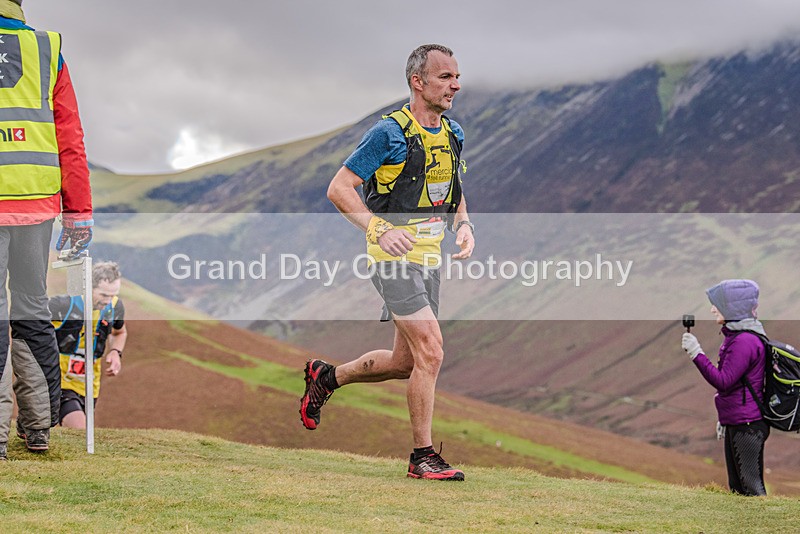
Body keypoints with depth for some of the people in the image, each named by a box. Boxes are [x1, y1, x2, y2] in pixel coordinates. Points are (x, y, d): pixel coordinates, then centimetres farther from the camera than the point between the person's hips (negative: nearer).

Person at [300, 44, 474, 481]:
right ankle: (423, 457, -5)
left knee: (405, 362, 13)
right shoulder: (389, 133, -13)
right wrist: (380, 229, -23)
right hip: (395, 256, -8)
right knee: (430, 353, -15)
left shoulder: (453, 134, 10)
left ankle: (326, 377, 35)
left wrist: (463, 224, 4)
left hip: (430, 257, 8)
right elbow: (339, 188, -11)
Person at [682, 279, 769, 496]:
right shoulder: (735, 336, 13)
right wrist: (724, 418, 24)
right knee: (736, 486, 15)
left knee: (751, 486, -6)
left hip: (747, 425, -10)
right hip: (735, 424, 10)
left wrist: (696, 354, -21)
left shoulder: (744, 341, -19)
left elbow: (723, 381, -22)